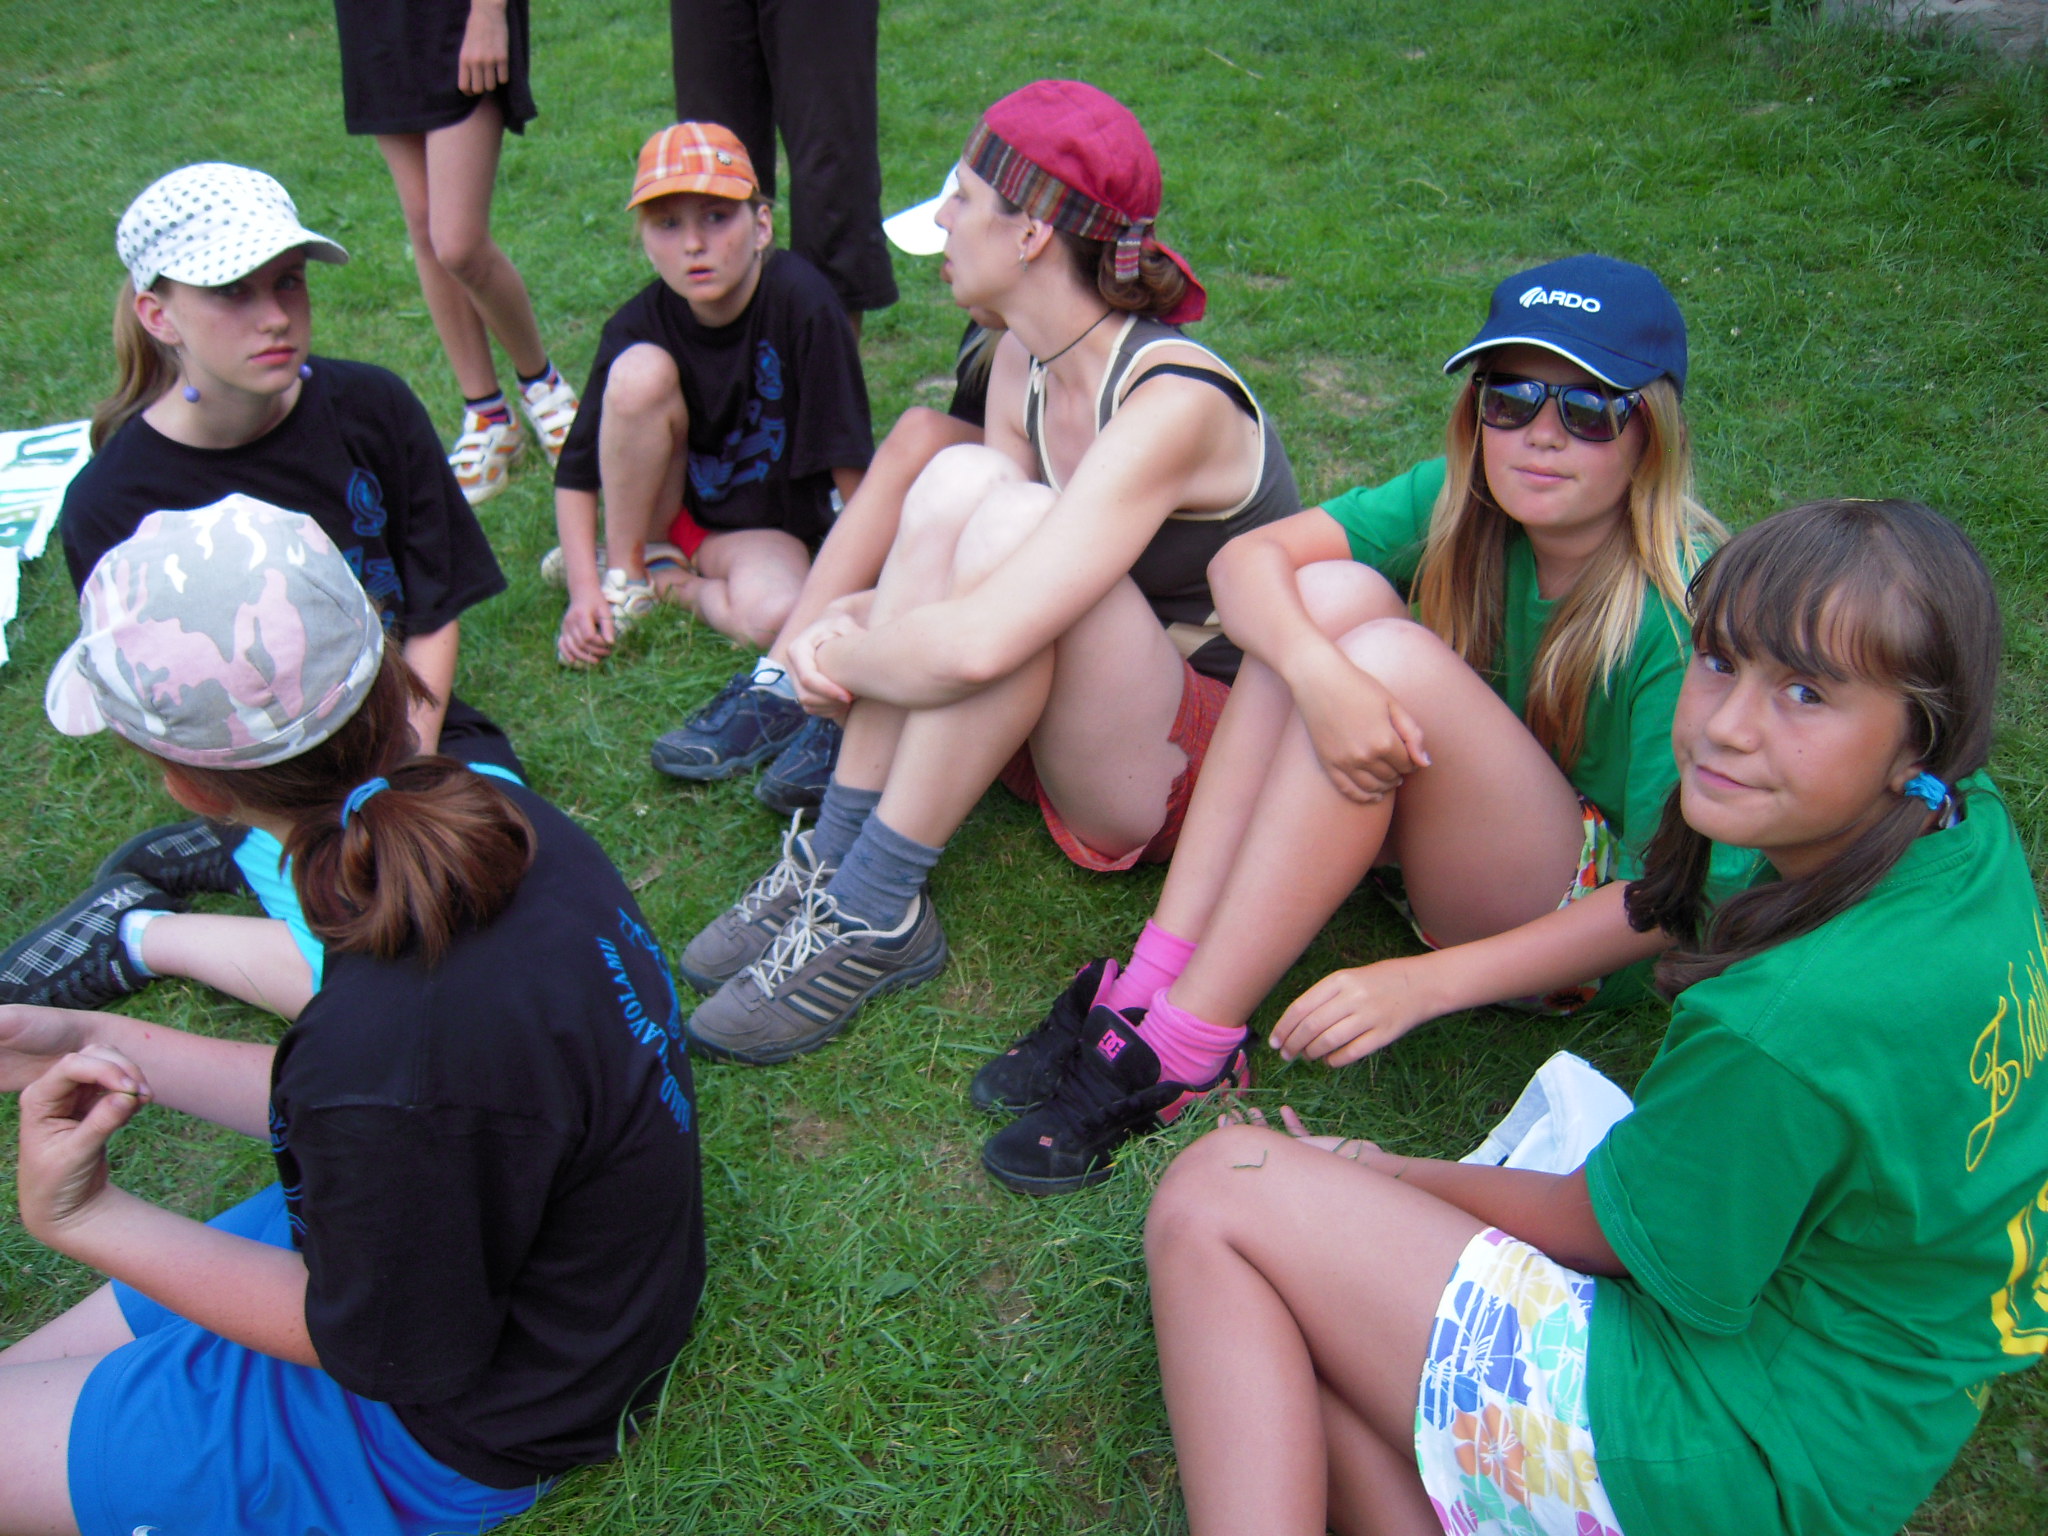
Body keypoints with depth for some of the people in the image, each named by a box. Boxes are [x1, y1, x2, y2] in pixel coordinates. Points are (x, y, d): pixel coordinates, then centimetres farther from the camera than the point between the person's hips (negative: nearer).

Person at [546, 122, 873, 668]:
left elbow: (850, 465, -18)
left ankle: (665, 579, -4)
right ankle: (621, 569, -9)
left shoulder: (801, 301, -23)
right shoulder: (638, 326, -16)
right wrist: (585, 590, -18)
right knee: (640, 370, -26)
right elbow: (575, 476, -8)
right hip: (668, 502, 2)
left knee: (772, 613, -36)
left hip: (765, 525, -2)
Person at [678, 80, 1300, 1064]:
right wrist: (852, 618, -15)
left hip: (1211, 759, -7)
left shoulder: (1174, 403, -26)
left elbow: (981, 643, -36)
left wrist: (846, 657, -18)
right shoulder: (1024, 363, 1)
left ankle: (874, 914, -21)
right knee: (957, 479, -16)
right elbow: (973, 588, 4)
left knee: (1014, 520, -30)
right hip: (1076, 733, 7)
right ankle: (834, 863, -14)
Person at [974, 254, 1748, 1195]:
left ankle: (1181, 1049, -30)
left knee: (1390, 656, -31)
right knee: (1333, 593, -22)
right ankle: (1153, 982, -24)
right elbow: (1248, 558, -18)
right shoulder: (1465, 499, -8)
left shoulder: (1681, 607, -22)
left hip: (1579, 927, -5)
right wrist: (1318, 672, -40)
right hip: (1452, 838, 5)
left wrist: (1425, 985, -36)